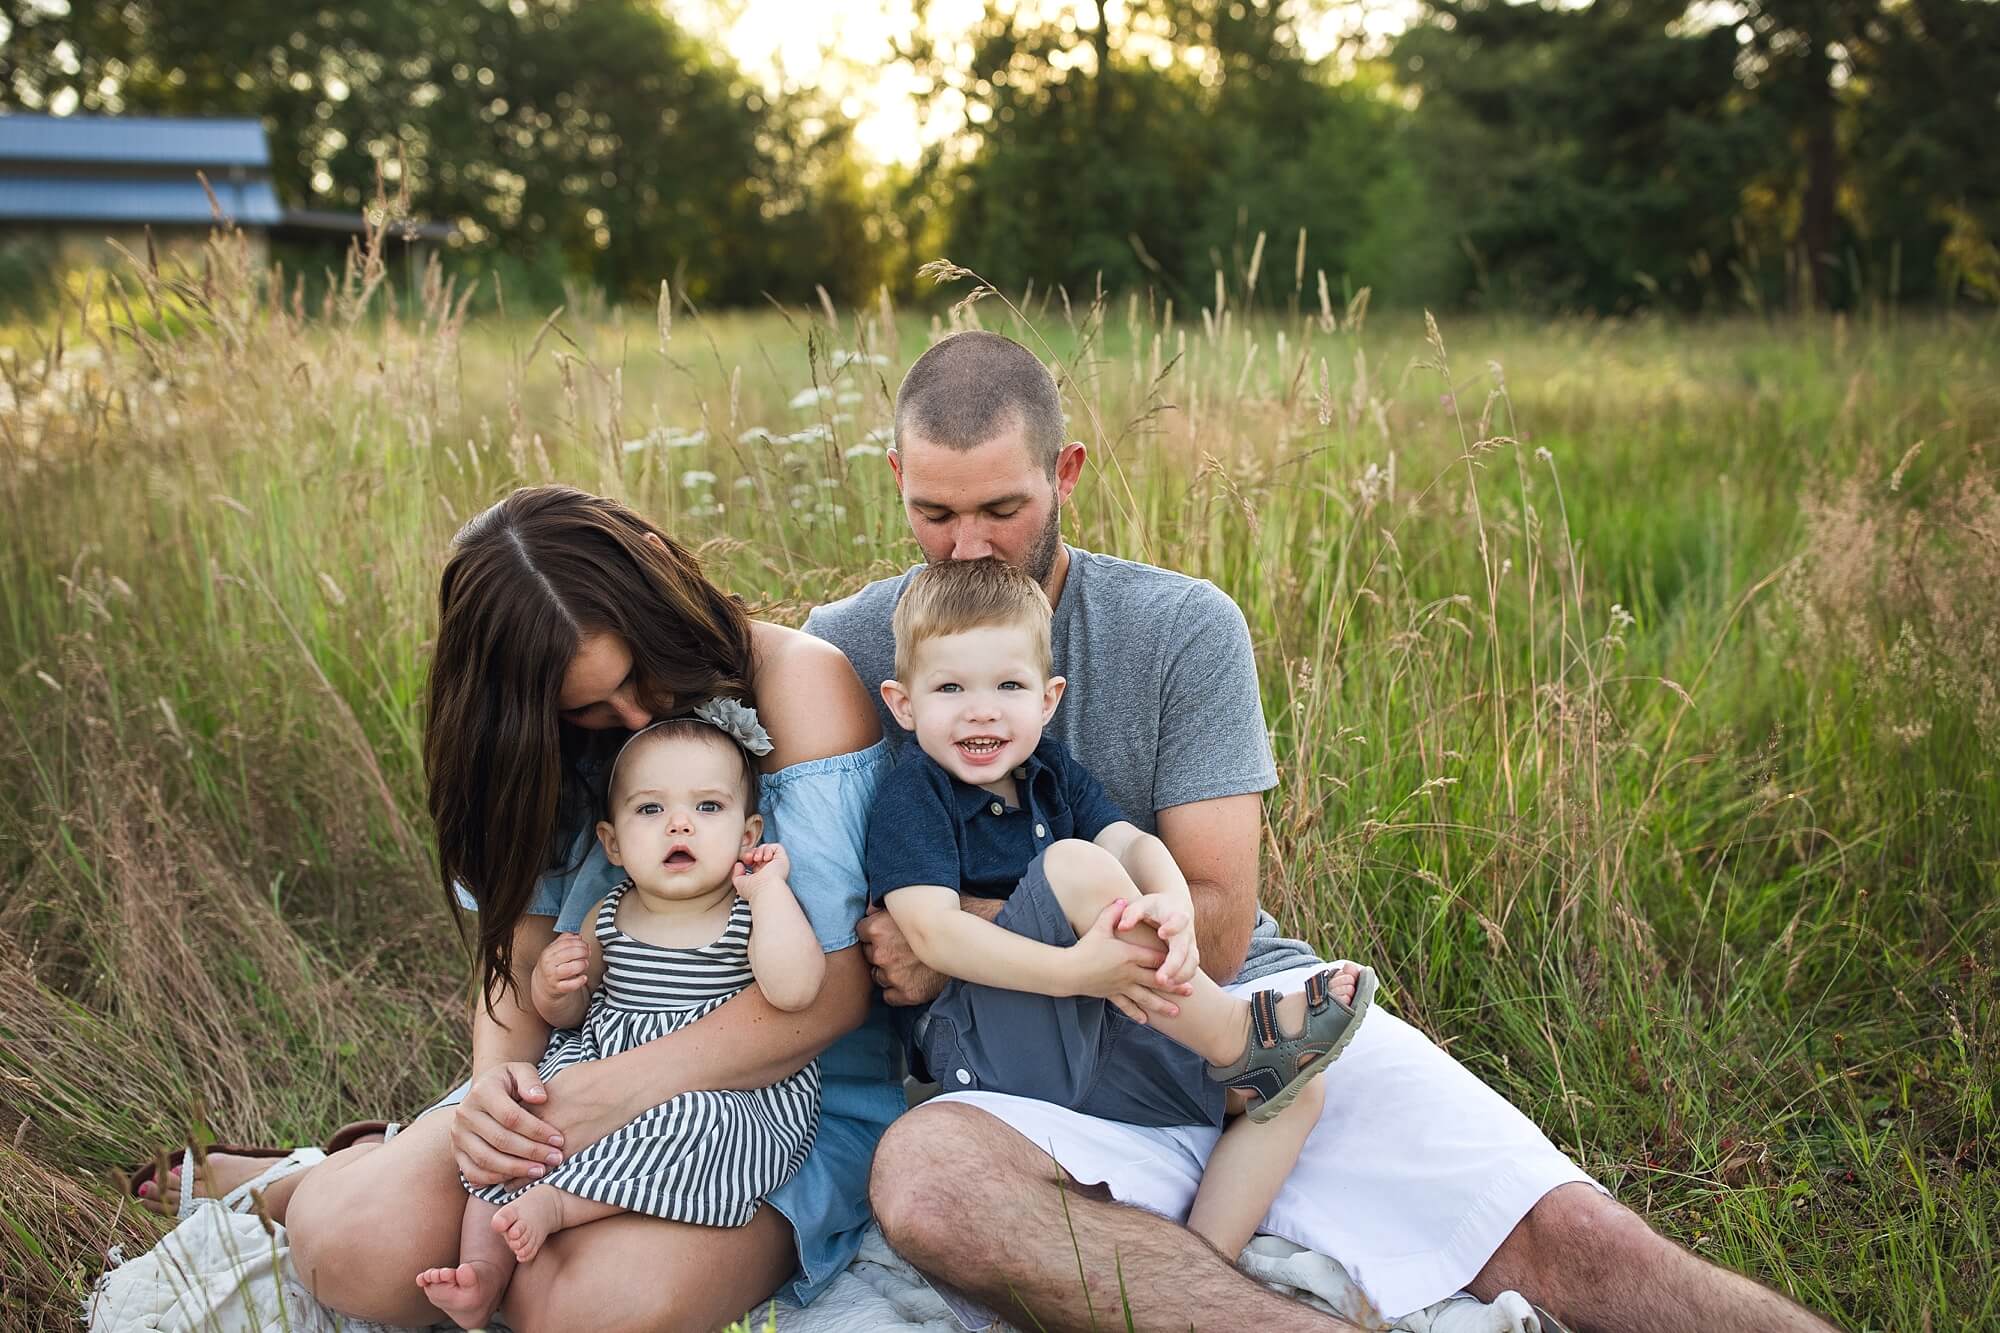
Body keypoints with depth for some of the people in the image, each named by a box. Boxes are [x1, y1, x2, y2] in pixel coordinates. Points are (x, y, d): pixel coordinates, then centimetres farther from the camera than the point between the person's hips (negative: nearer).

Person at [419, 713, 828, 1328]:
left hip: (738, 1099, -5)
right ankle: (485, 1269, -10)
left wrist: (768, 887, -22)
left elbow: (793, 989, -26)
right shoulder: (610, 917, 8)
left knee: (695, 1120, -35)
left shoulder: (754, 912, -5)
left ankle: (556, 1201, -24)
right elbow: (567, 1014, 20)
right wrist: (553, 986, -3)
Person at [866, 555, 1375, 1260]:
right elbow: (932, 932, -21)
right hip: (982, 1048, -7)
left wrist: (1173, 906, -29)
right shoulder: (912, 796, -8)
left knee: (1298, 1094, -3)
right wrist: (1070, 971, -34)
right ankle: (1237, 1036, -19)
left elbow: (1133, 841, -4)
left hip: (1100, 1033, 7)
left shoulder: (1052, 771, 12)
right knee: (1074, 864, -27)